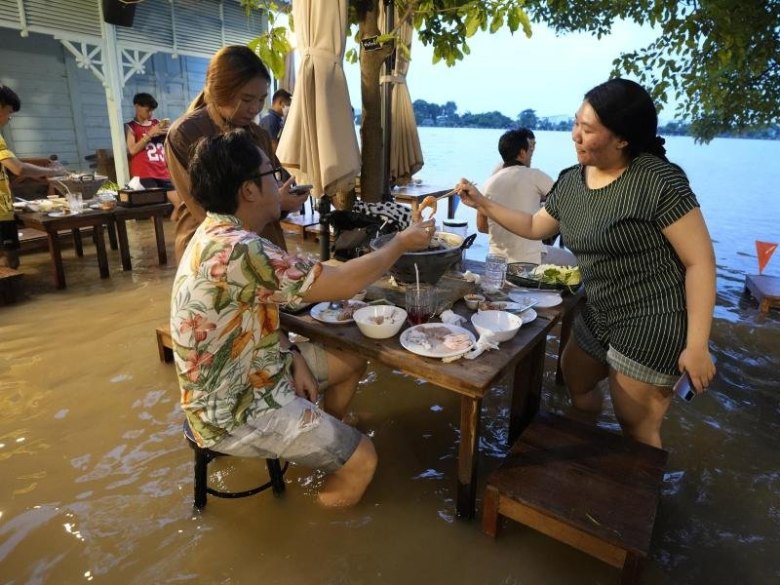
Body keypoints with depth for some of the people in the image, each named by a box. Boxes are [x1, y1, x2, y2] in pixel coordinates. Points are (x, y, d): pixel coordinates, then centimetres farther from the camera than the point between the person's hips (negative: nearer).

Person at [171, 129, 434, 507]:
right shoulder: (237, 250, -31)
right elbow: (342, 284, -27)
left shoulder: (219, 234, 2)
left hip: (248, 375, 10)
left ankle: (321, 440, 34)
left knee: (353, 360, 16)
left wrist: (292, 355, -5)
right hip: (233, 411, -9)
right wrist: (401, 243, -12)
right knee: (362, 461, -8)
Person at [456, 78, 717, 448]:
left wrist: (696, 345, -20)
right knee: (575, 381, 25)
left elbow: (700, 261, -18)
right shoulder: (570, 182, 2)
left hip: (652, 323, -8)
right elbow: (535, 227, 17)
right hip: (599, 316, 8)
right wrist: (482, 203, 7)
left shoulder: (658, 180, -20)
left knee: (636, 426, 4)